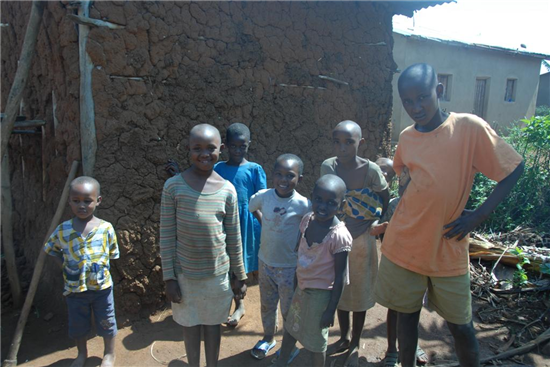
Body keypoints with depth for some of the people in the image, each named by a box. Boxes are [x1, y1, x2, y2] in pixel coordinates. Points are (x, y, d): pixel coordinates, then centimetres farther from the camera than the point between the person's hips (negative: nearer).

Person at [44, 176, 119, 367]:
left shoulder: (106, 228, -13)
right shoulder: (62, 230, -9)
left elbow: (113, 254, -2)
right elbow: (51, 249, 7)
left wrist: (100, 267, -8)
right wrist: (65, 265, -2)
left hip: (102, 286, -1)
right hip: (74, 288, 2)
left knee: (106, 322, 15)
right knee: (77, 324, 21)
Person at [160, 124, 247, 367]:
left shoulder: (227, 190, -7)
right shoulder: (173, 186, -12)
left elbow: (234, 239, 0)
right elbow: (167, 236, -7)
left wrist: (240, 276, 5)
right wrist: (169, 277, -6)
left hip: (218, 273, 1)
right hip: (185, 273, -1)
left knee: (213, 323, 19)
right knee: (190, 325, 18)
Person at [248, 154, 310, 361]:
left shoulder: (302, 204, -19)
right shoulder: (263, 196, -10)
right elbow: (248, 209, 8)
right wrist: (267, 227, 3)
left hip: (289, 266, -3)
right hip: (265, 261, 3)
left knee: (289, 309, 14)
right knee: (267, 304, 22)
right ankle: (268, 338, 46)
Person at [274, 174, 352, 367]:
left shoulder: (339, 236, -27)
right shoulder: (307, 219, -8)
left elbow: (340, 277, -20)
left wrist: (331, 309, -15)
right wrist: (298, 279, 13)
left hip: (320, 293, -7)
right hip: (302, 287, 7)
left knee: (316, 340, 14)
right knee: (291, 329, 26)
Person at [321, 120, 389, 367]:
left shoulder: (370, 170, -20)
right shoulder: (327, 167, -11)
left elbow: (385, 201, -5)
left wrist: (368, 221, -7)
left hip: (361, 240, -3)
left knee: (360, 291, 13)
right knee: (340, 290, 18)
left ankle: (355, 345, 34)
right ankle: (344, 337, 41)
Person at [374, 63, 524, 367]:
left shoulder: (470, 127, -10)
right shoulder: (406, 138, 2)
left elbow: (514, 169, -5)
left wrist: (478, 215, -11)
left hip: (448, 250, -3)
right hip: (404, 247, 3)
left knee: (460, 326, 11)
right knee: (407, 315, 15)